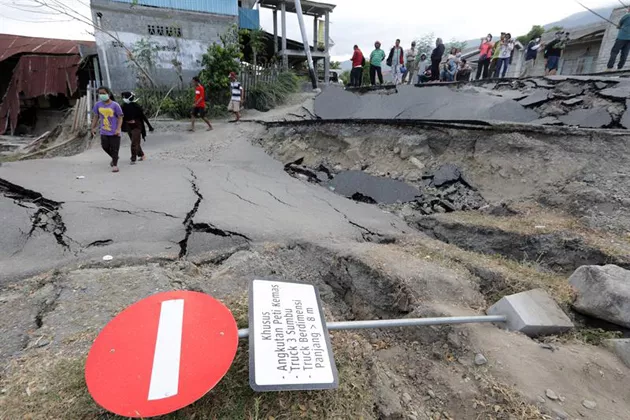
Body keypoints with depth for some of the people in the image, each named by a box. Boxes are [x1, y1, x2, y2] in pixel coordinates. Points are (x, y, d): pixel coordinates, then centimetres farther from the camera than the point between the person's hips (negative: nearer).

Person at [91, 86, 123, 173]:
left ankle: (115, 164, 12)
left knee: (114, 149, 1)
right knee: (105, 147, 4)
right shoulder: (98, 105, 3)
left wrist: (118, 129, -15)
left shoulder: (115, 105, -9)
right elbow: (96, 117, 12)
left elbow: (120, 118, -6)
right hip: (104, 132, 4)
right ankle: (114, 158, 31)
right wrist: (93, 128, 9)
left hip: (114, 132, -4)